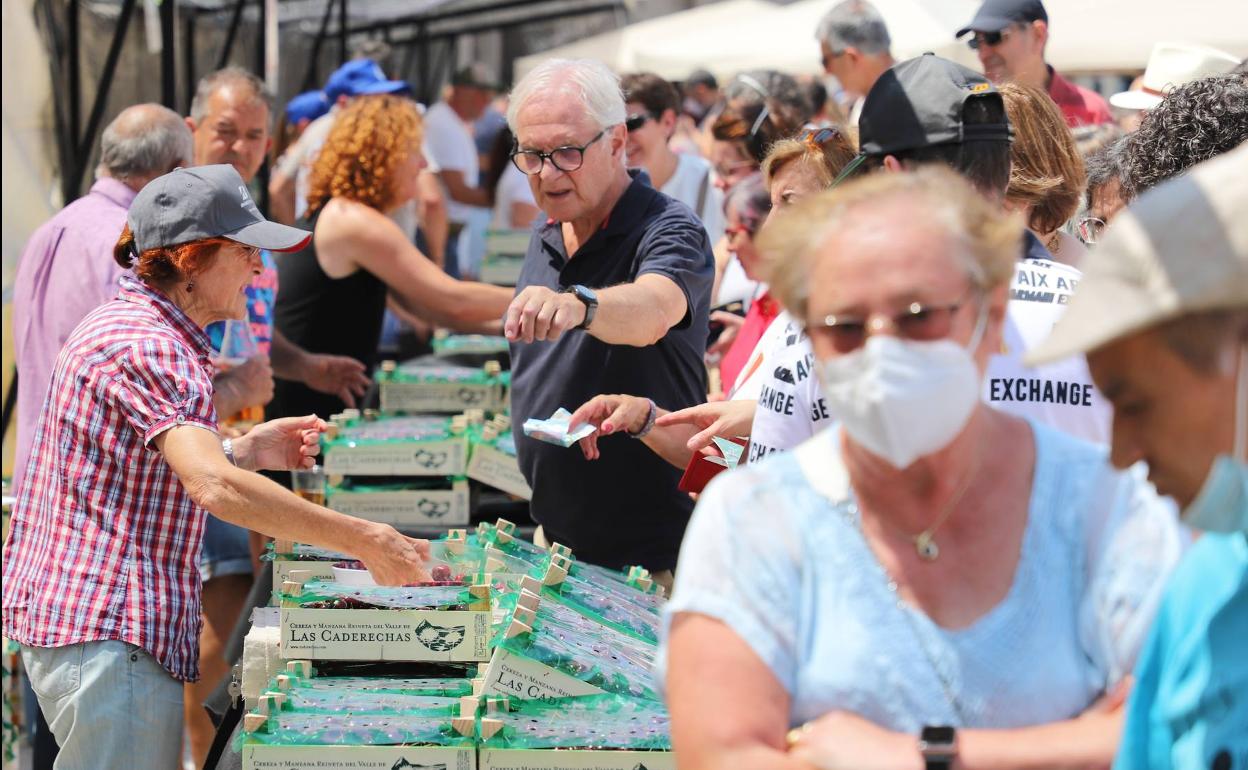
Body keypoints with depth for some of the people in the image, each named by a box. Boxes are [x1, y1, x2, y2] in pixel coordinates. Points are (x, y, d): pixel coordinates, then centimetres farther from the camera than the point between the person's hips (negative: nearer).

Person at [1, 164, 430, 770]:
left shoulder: (129, 325, 17)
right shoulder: (144, 345, -18)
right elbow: (214, 487, -30)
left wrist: (245, 450, 12)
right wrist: (364, 543, -29)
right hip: (109, 630, -11)